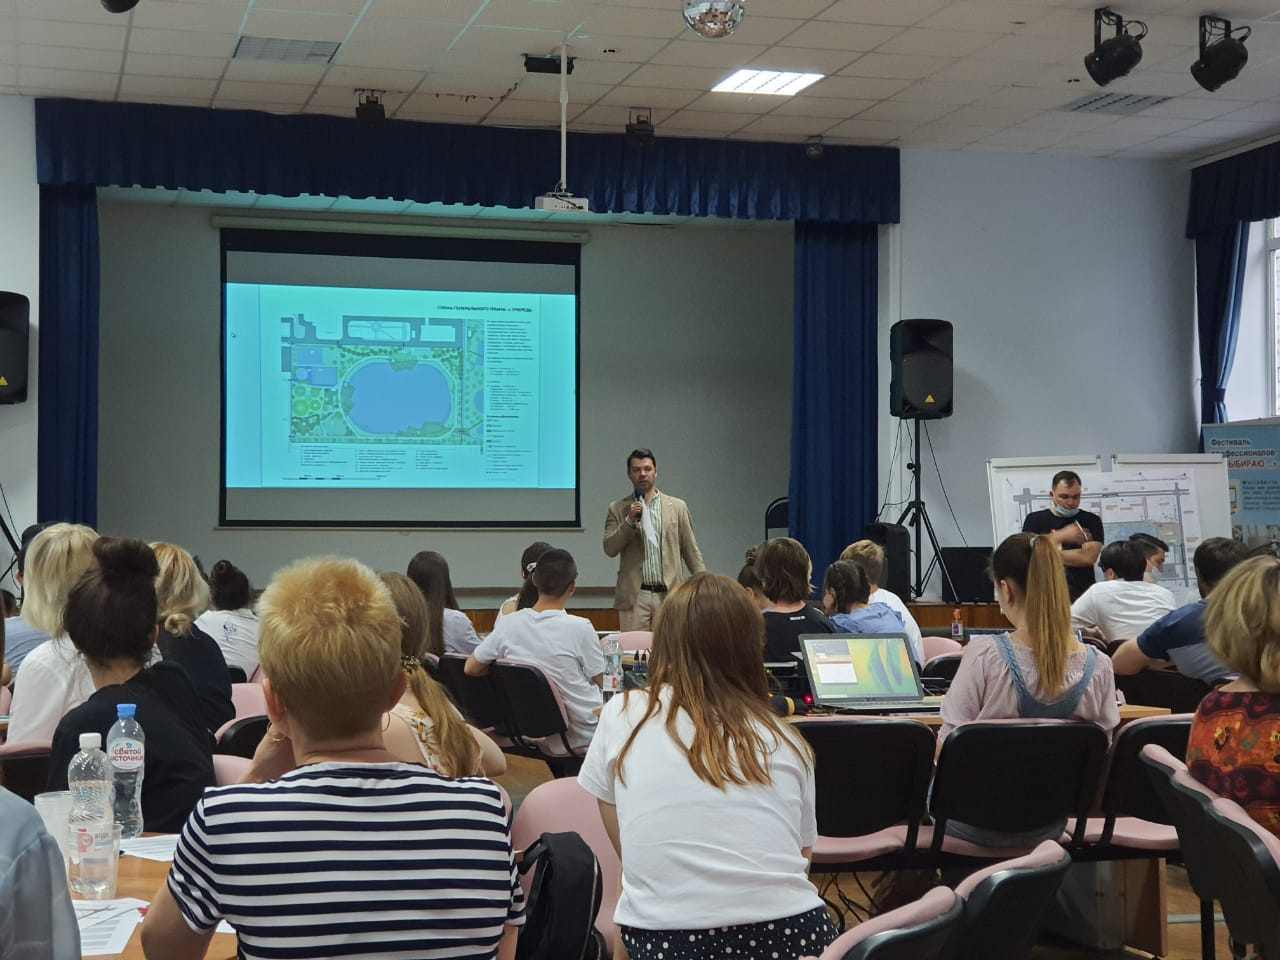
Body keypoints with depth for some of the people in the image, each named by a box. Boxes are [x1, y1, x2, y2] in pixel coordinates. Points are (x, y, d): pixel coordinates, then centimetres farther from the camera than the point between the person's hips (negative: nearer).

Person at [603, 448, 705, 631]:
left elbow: (691, 550, 10)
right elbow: (609, 549, 0)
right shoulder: (617, 509, 9)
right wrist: (630, 521, -12)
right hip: (634, 595, 0)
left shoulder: (677, 507, 10)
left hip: (668, 594, 1)